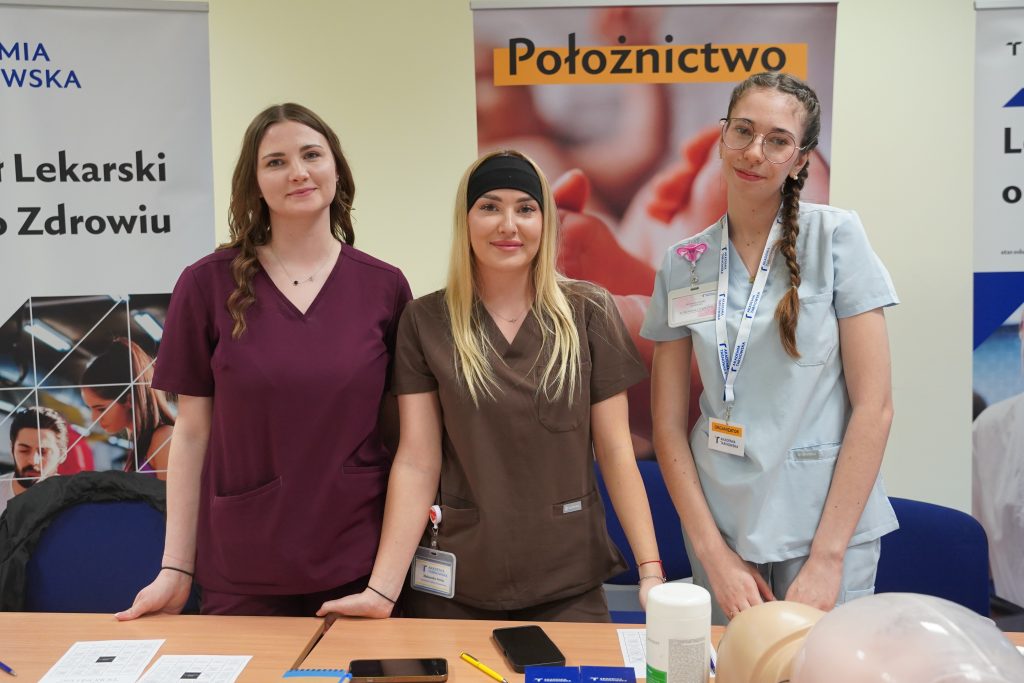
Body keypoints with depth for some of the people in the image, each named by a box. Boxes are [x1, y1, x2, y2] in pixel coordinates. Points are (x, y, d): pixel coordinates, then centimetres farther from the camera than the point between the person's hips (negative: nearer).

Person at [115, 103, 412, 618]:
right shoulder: (207, 283, -3)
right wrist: (176, 568, 0)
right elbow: (192, 431, 1)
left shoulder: (385, 286, -1)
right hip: (241, 572, 0)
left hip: (359, 563, 1)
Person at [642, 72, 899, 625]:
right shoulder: (683, 265, 2)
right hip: (722, 527, 3)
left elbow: (874, 405, -9)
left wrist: (827, 557, -12)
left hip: (828, 521, -2)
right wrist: (712, 552, -7)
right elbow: (668, 425, 2)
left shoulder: (835, 237, -6)